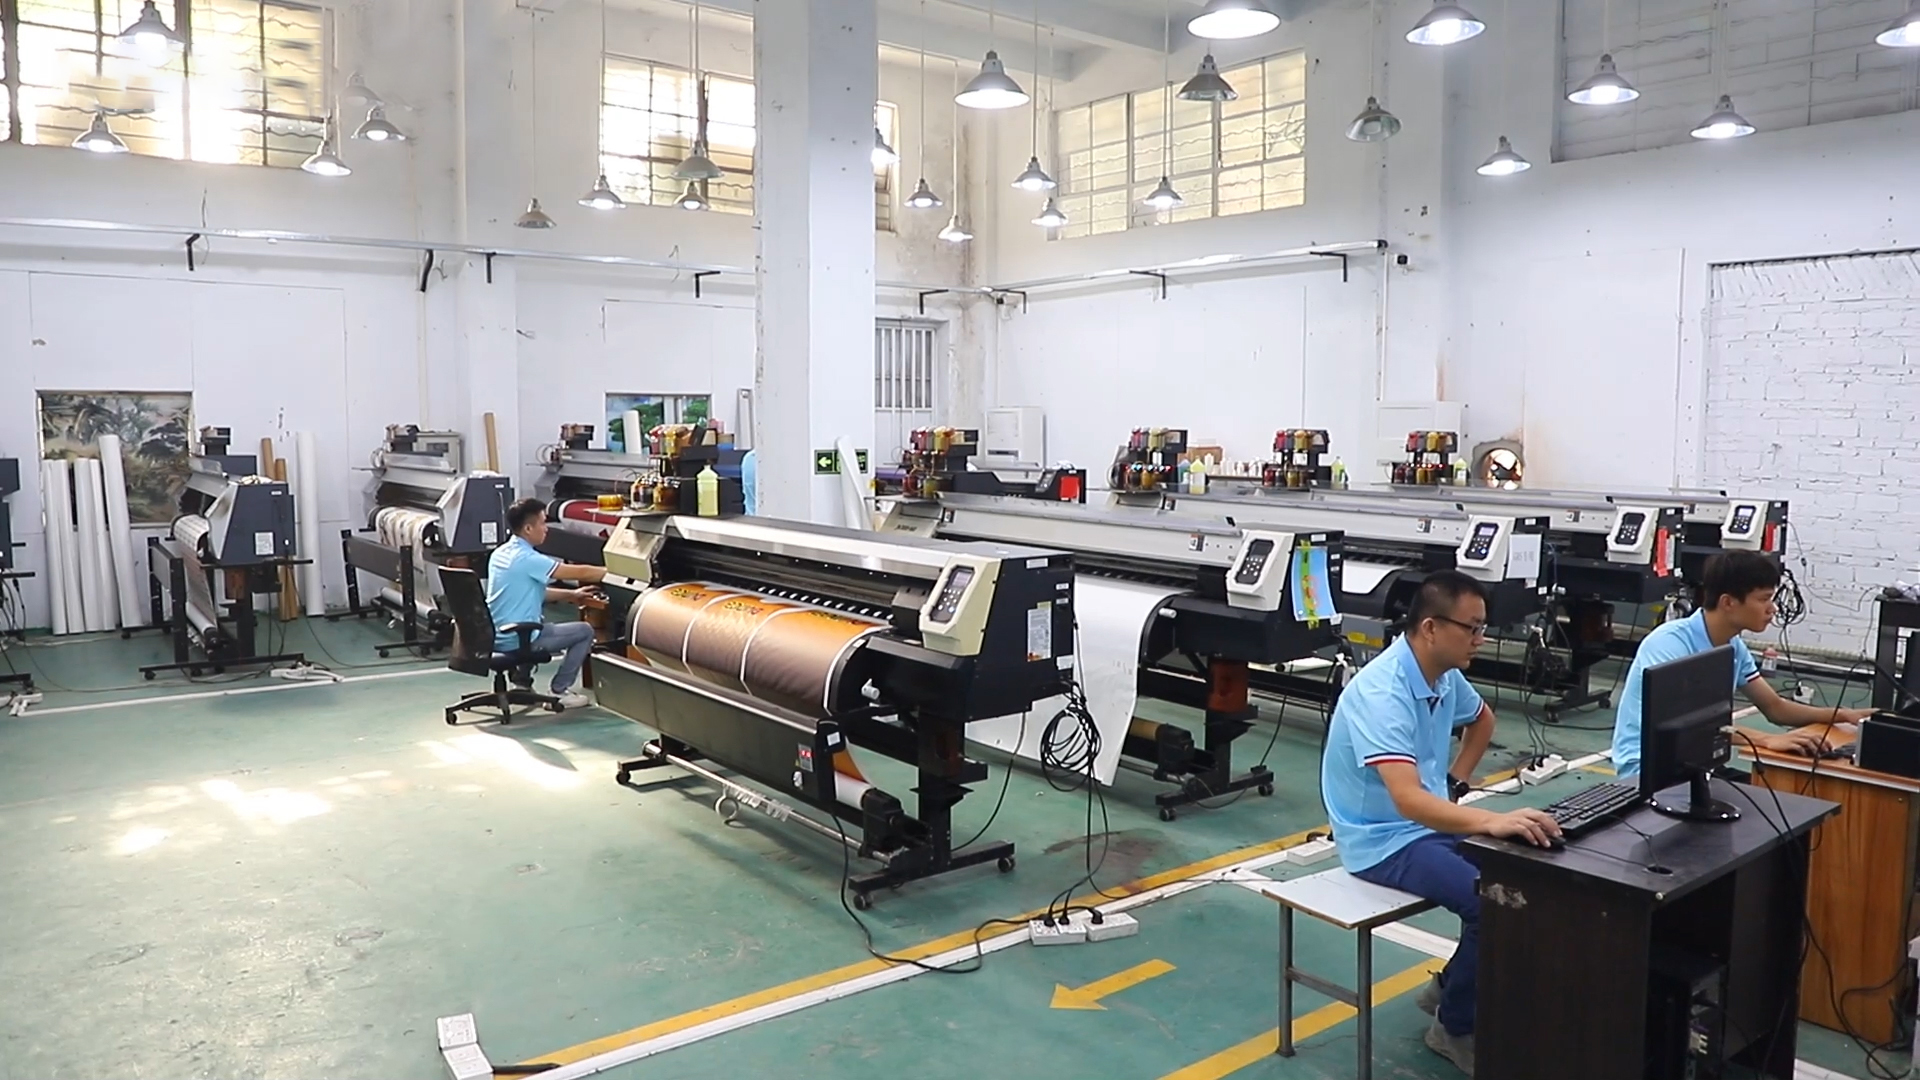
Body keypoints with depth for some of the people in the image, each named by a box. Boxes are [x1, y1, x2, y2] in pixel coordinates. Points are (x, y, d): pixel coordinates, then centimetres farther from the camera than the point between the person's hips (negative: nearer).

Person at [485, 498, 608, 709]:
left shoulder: (500, 553, 7)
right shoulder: (528, 559, -20)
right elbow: (580, 573, -16)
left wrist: (570, 595, 14)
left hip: (496, 635, 9)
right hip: (518, 638, -9)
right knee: (585, 631, 4)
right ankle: (560, 691, 9)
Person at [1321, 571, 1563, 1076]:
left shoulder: (1445, 675, 1)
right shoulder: (1381, 693, -28)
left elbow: (1482, 719, 26)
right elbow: (1408, 800, -39)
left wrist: (1456, 780, 12)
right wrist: (1492, 821, -51)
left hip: (1432, 820, 9)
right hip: (1384, 840, -9)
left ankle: (1451, 986, 13)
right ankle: (1456, 1027, -1)